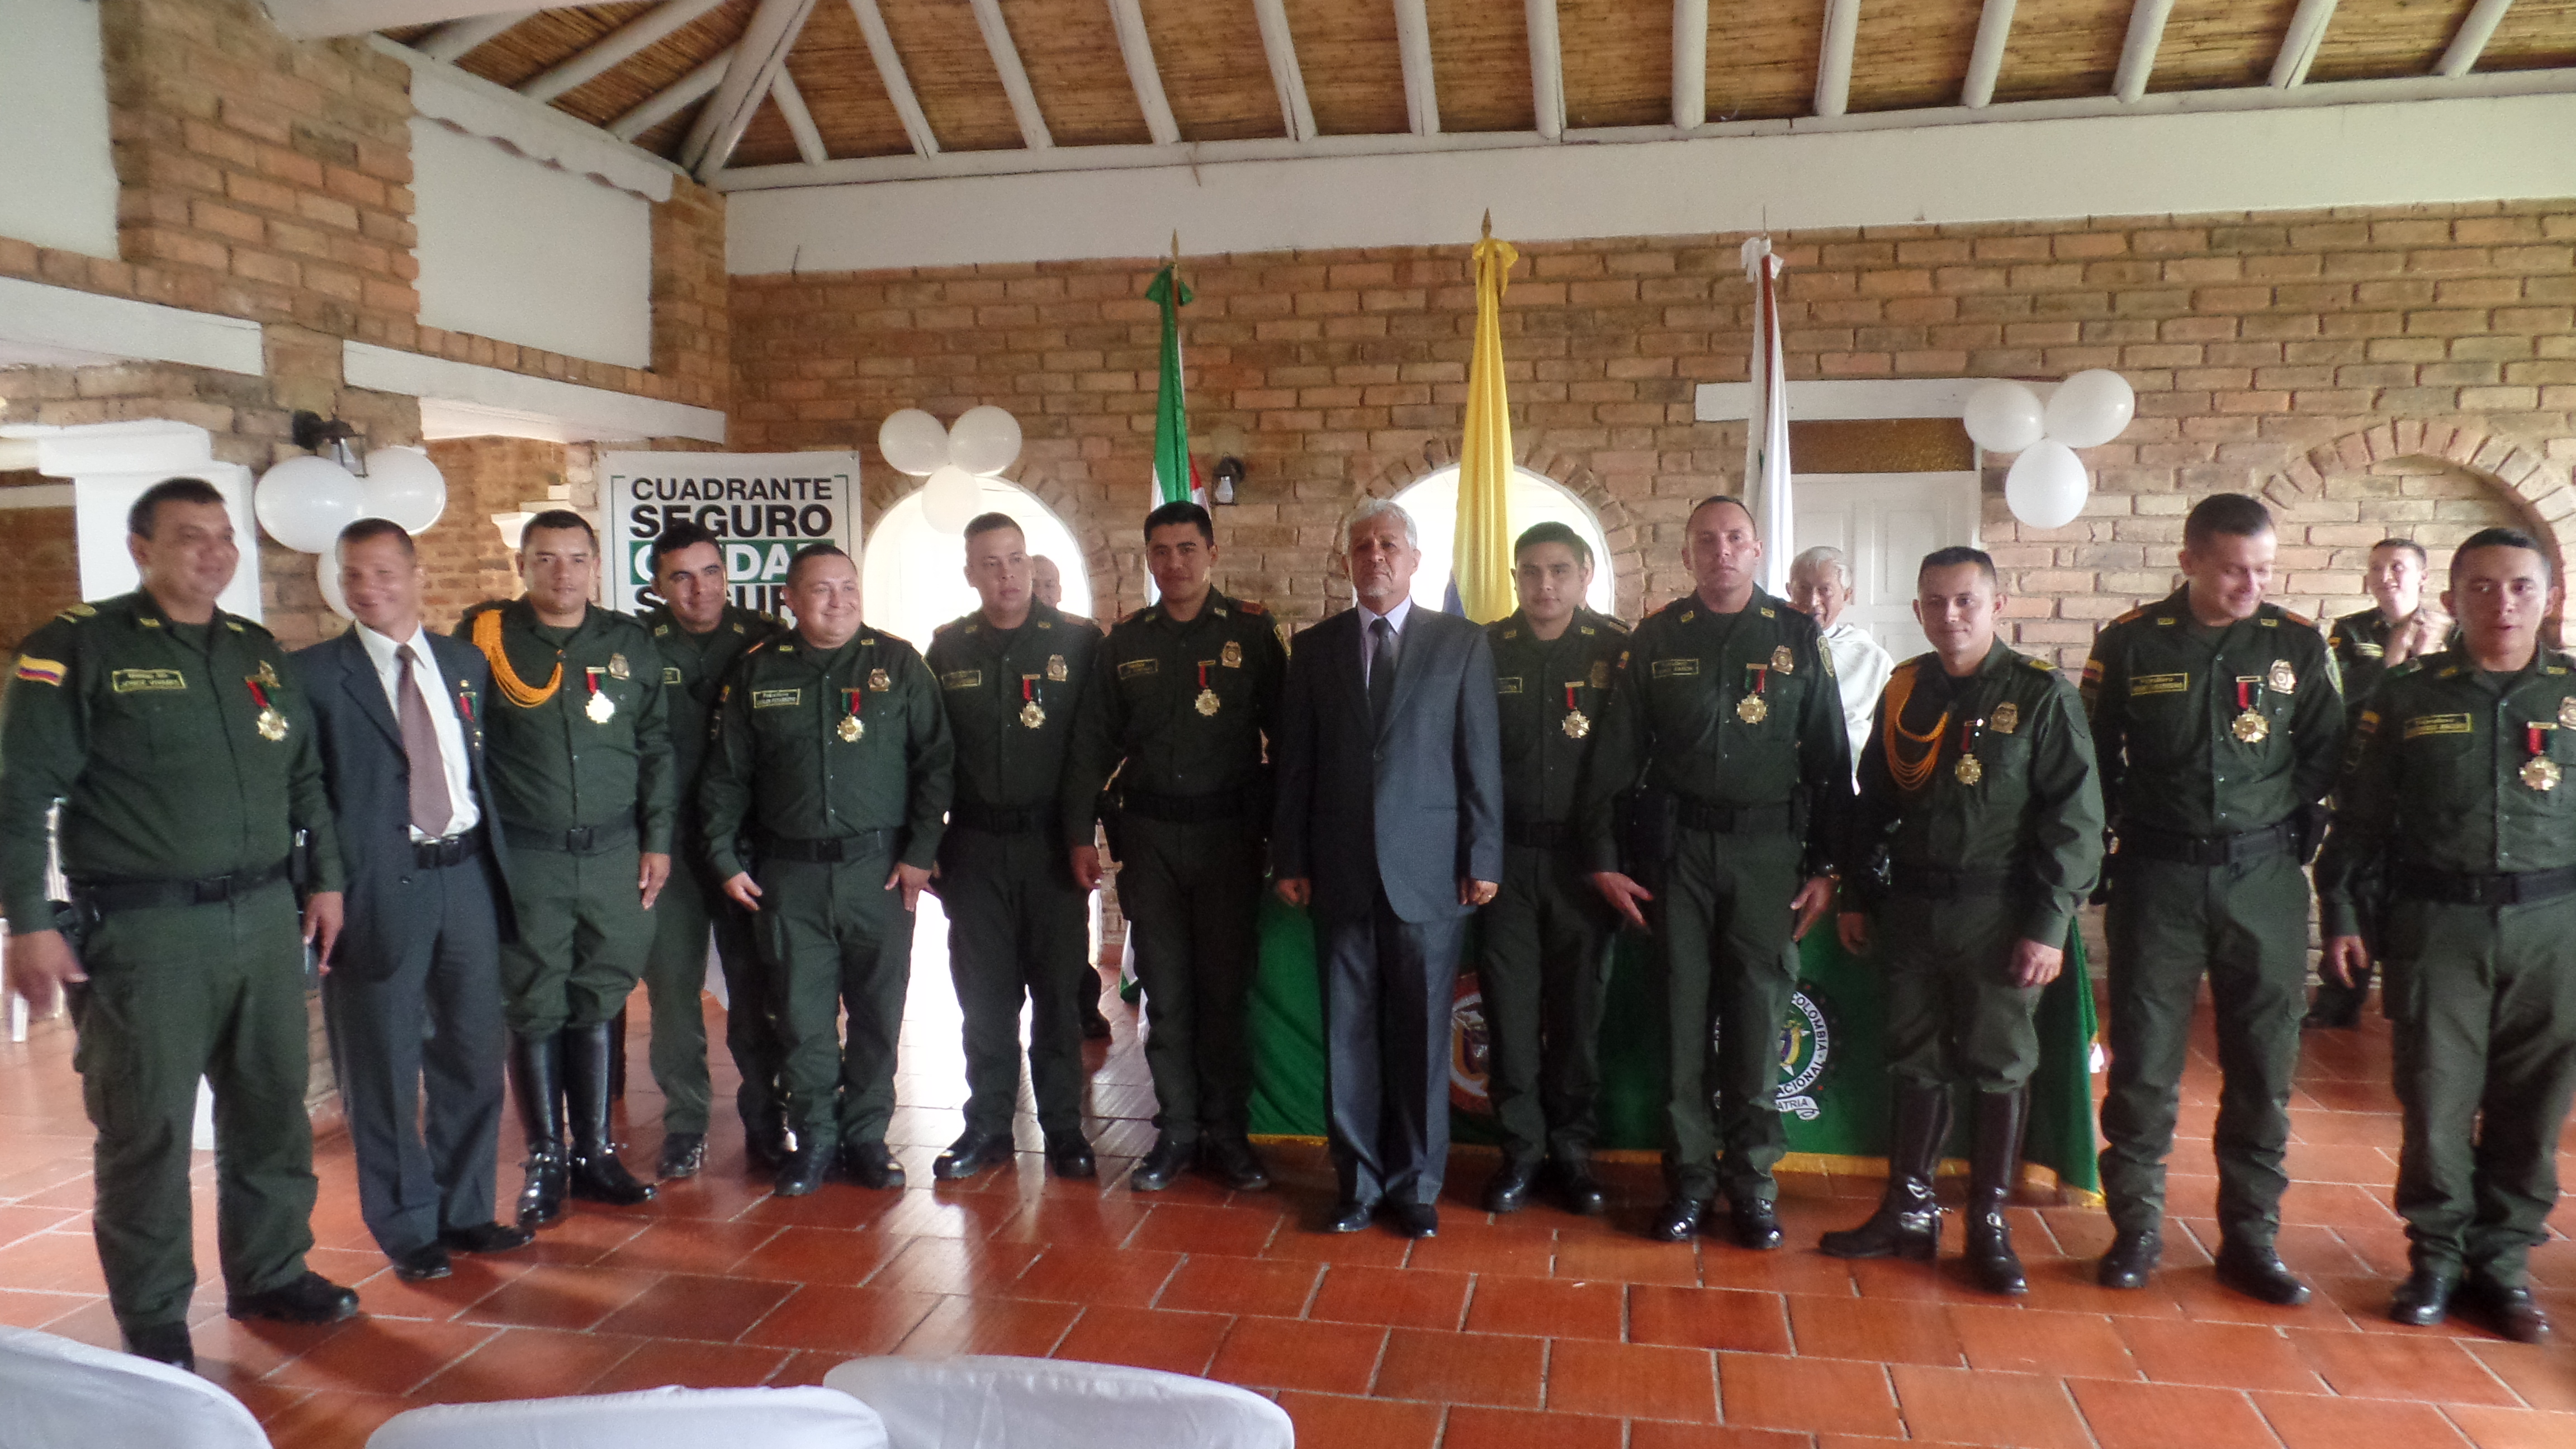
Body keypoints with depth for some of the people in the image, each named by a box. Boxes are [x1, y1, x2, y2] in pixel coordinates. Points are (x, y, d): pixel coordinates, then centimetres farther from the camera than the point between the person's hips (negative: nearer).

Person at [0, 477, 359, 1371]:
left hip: (264, 918, 5)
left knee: (272, 1110, 13)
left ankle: (270, 1273, 30)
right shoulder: (80, 646, -5)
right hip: (143, 930, -5)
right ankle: (153, 1324, 19)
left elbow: (305, 777, 18)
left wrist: (324, 879, 14)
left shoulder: (259, 651, 12)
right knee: (147, 1128, 4)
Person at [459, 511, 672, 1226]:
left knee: (597, 1007, 9)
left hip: (614, 855, 2)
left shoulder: (630, 643, 7)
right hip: (524, 859, -2)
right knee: (534, 1012, 4)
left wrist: (657, 840, 6)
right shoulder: (483, 637, -1)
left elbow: (656, 748, 11)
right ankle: (546, 1161, 18)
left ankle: (594, 1154, 21)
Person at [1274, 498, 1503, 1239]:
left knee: (1421, 1033, 6)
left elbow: (1482, 756, 0)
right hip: (1343, 871, 2)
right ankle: (1359, 1180, 20)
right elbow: (1296, 760, 8)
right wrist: (1290, 859, 4)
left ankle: (1416, 1184, 20)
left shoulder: (1462, 643, 3)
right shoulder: (1315, 647, 9)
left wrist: (1483, 861, -4)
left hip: (1429, 870, -1)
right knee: (1348, 1033, 6)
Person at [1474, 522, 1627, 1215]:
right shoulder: (1485, 650, 2)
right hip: (1506, 854, 1)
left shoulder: (1618, 648, 0)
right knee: (1509, 1007, 4)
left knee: (1579, 1008, 7)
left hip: (1583, 860, 0)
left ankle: (1571, 1148, 22)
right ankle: (1522, 1148, 19)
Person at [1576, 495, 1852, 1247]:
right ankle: (1687, 1178, 16)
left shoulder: (1798, 636, 3)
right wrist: (1603, 859, -1)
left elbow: (1830, 758, 4)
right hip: (1676, 847, 0)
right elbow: (1615, 754, 4)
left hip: (1768, 849, 0)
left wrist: (1827, 865, 0)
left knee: (1758, 1015, 3)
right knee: (1682, 1013, 5)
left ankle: (1752, 1182, 16)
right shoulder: (1656, 639, 4)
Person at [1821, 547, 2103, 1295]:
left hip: (1998, 916, -4)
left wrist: (2048, 925, -13)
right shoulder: (1904, 691, 7)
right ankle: (1908, 1212, 24)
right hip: (1911, 910, 4)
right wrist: (1856, 896, 13)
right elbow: (1873, 801, 14)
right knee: (1915, 1062, 12)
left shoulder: (2041, 694, -7)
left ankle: (1990, 1224, 20)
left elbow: (2076, 819, -9)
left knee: (2000, 1066, 7)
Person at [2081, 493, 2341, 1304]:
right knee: (2144, 1060, 3)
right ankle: (2136, 1227, 17)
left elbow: (2324, 756, 8)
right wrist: (2116, 836, 0)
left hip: (2264, 877, 1)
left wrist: (2291, 832, -1)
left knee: (2264, 1064, 6)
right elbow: (2094, 758, 4)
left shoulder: (2299, 644, 2)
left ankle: (2251, 1237, 19)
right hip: (2158, 875, -1)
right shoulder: (2129, 643, -2)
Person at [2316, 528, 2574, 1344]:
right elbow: (2359, 817, 4)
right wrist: (2341, 914, 1)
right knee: (2436, 1099, 2)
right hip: (2437, 924, -1)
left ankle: (2503, 1262, 21)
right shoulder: (2407, 696, 2)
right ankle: (2436, 1257, 17)